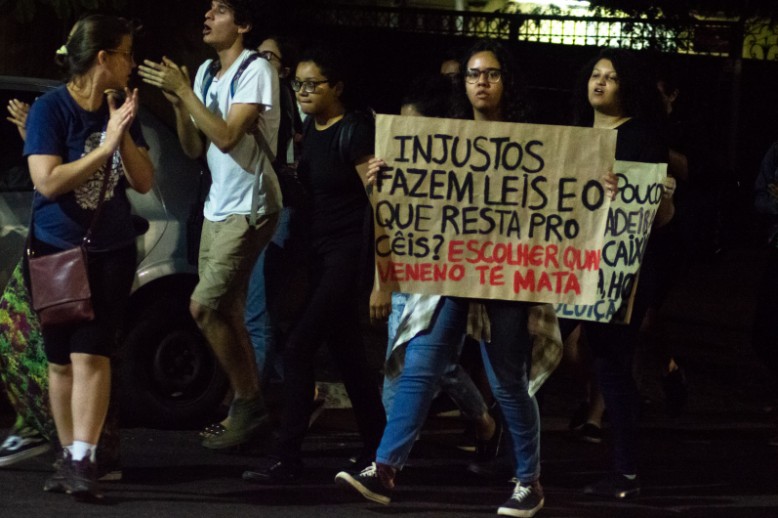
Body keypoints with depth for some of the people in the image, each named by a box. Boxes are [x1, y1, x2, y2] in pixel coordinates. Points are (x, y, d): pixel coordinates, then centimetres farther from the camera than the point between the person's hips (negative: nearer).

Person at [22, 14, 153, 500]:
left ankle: (84, 461, -16)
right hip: (56, 250, -2)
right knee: (62, 361, 7)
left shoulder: (122, 111, 3)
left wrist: (123, 136, -14)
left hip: (110, 253, 2)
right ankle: (69, 456, 18)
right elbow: (48, 181, -20)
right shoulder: (50, 108, -11)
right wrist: (105, 147, -23)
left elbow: (144, 182, 2)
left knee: (90, 355, -10)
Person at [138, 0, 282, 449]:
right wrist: (178, 102, -5)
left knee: (204, 306, -13)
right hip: (219, 207, 8)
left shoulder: (256, 71, -14)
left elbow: (226, 136, -23)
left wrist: (184, 90, -20)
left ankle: (249, 406, -4)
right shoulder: (207, 73, 10)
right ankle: (249, 408, 14)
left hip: (249, 209, -8)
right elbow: (195, 149, 11)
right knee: (225, 312, 7)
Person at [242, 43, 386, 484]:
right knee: (348, 352, 11)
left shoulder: (353, 132, -14)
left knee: (299, 346, -13)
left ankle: (288, 457, -10)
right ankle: (378, 449, 18)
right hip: (320, 248, 9)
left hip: (349, 252, -9)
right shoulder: (311, 129, 10)